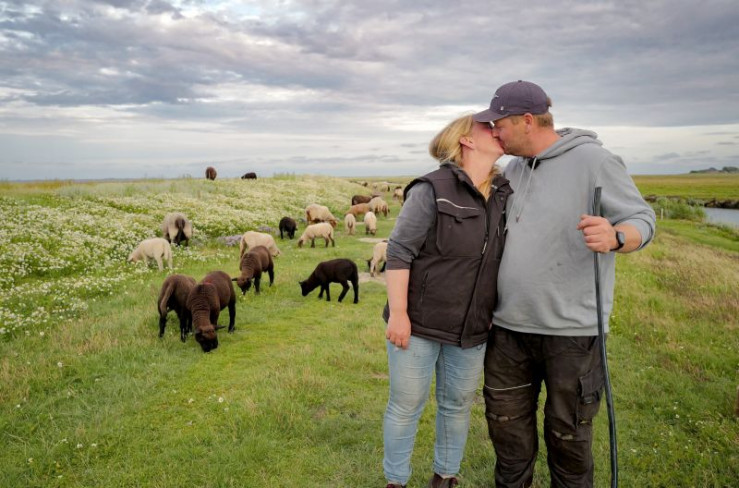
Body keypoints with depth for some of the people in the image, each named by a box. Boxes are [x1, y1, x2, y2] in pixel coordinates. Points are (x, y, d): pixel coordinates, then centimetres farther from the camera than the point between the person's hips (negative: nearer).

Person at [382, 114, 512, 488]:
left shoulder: (506, 194, 6)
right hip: (419, 321, -5)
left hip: (472, 328, 6)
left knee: (458, 404, 17)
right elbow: (399, 251, -15)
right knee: (406, 405, 7)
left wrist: (497, 312, 13)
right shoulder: (432, 189, -14)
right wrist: (398, 313, -17)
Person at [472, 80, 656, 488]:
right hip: (509, 325, 6)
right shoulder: (513, 169, 9)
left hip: (571, 328, -5)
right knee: (506, 423, 17)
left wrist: (614, 237, -30)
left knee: (567, 432, 11)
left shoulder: (593, 160, -10)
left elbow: (642, 220, -10)